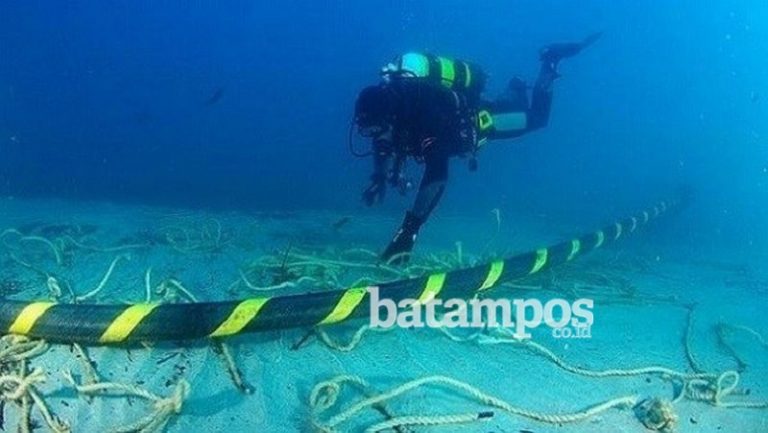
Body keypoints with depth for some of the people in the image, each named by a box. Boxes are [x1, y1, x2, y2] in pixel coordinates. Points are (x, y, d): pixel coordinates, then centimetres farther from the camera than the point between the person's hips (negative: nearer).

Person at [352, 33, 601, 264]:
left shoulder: (427, 118, -49)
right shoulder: (384, 104, -29)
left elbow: (436, 175, -57)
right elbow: (384, 146, -7)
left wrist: (409, 230, -62)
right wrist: (380, 178, -26)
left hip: (476, 117, -6)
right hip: (453, 114, 6)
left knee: (535, 117, 19)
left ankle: (550, 61, 33)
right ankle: (516, 91, 56)